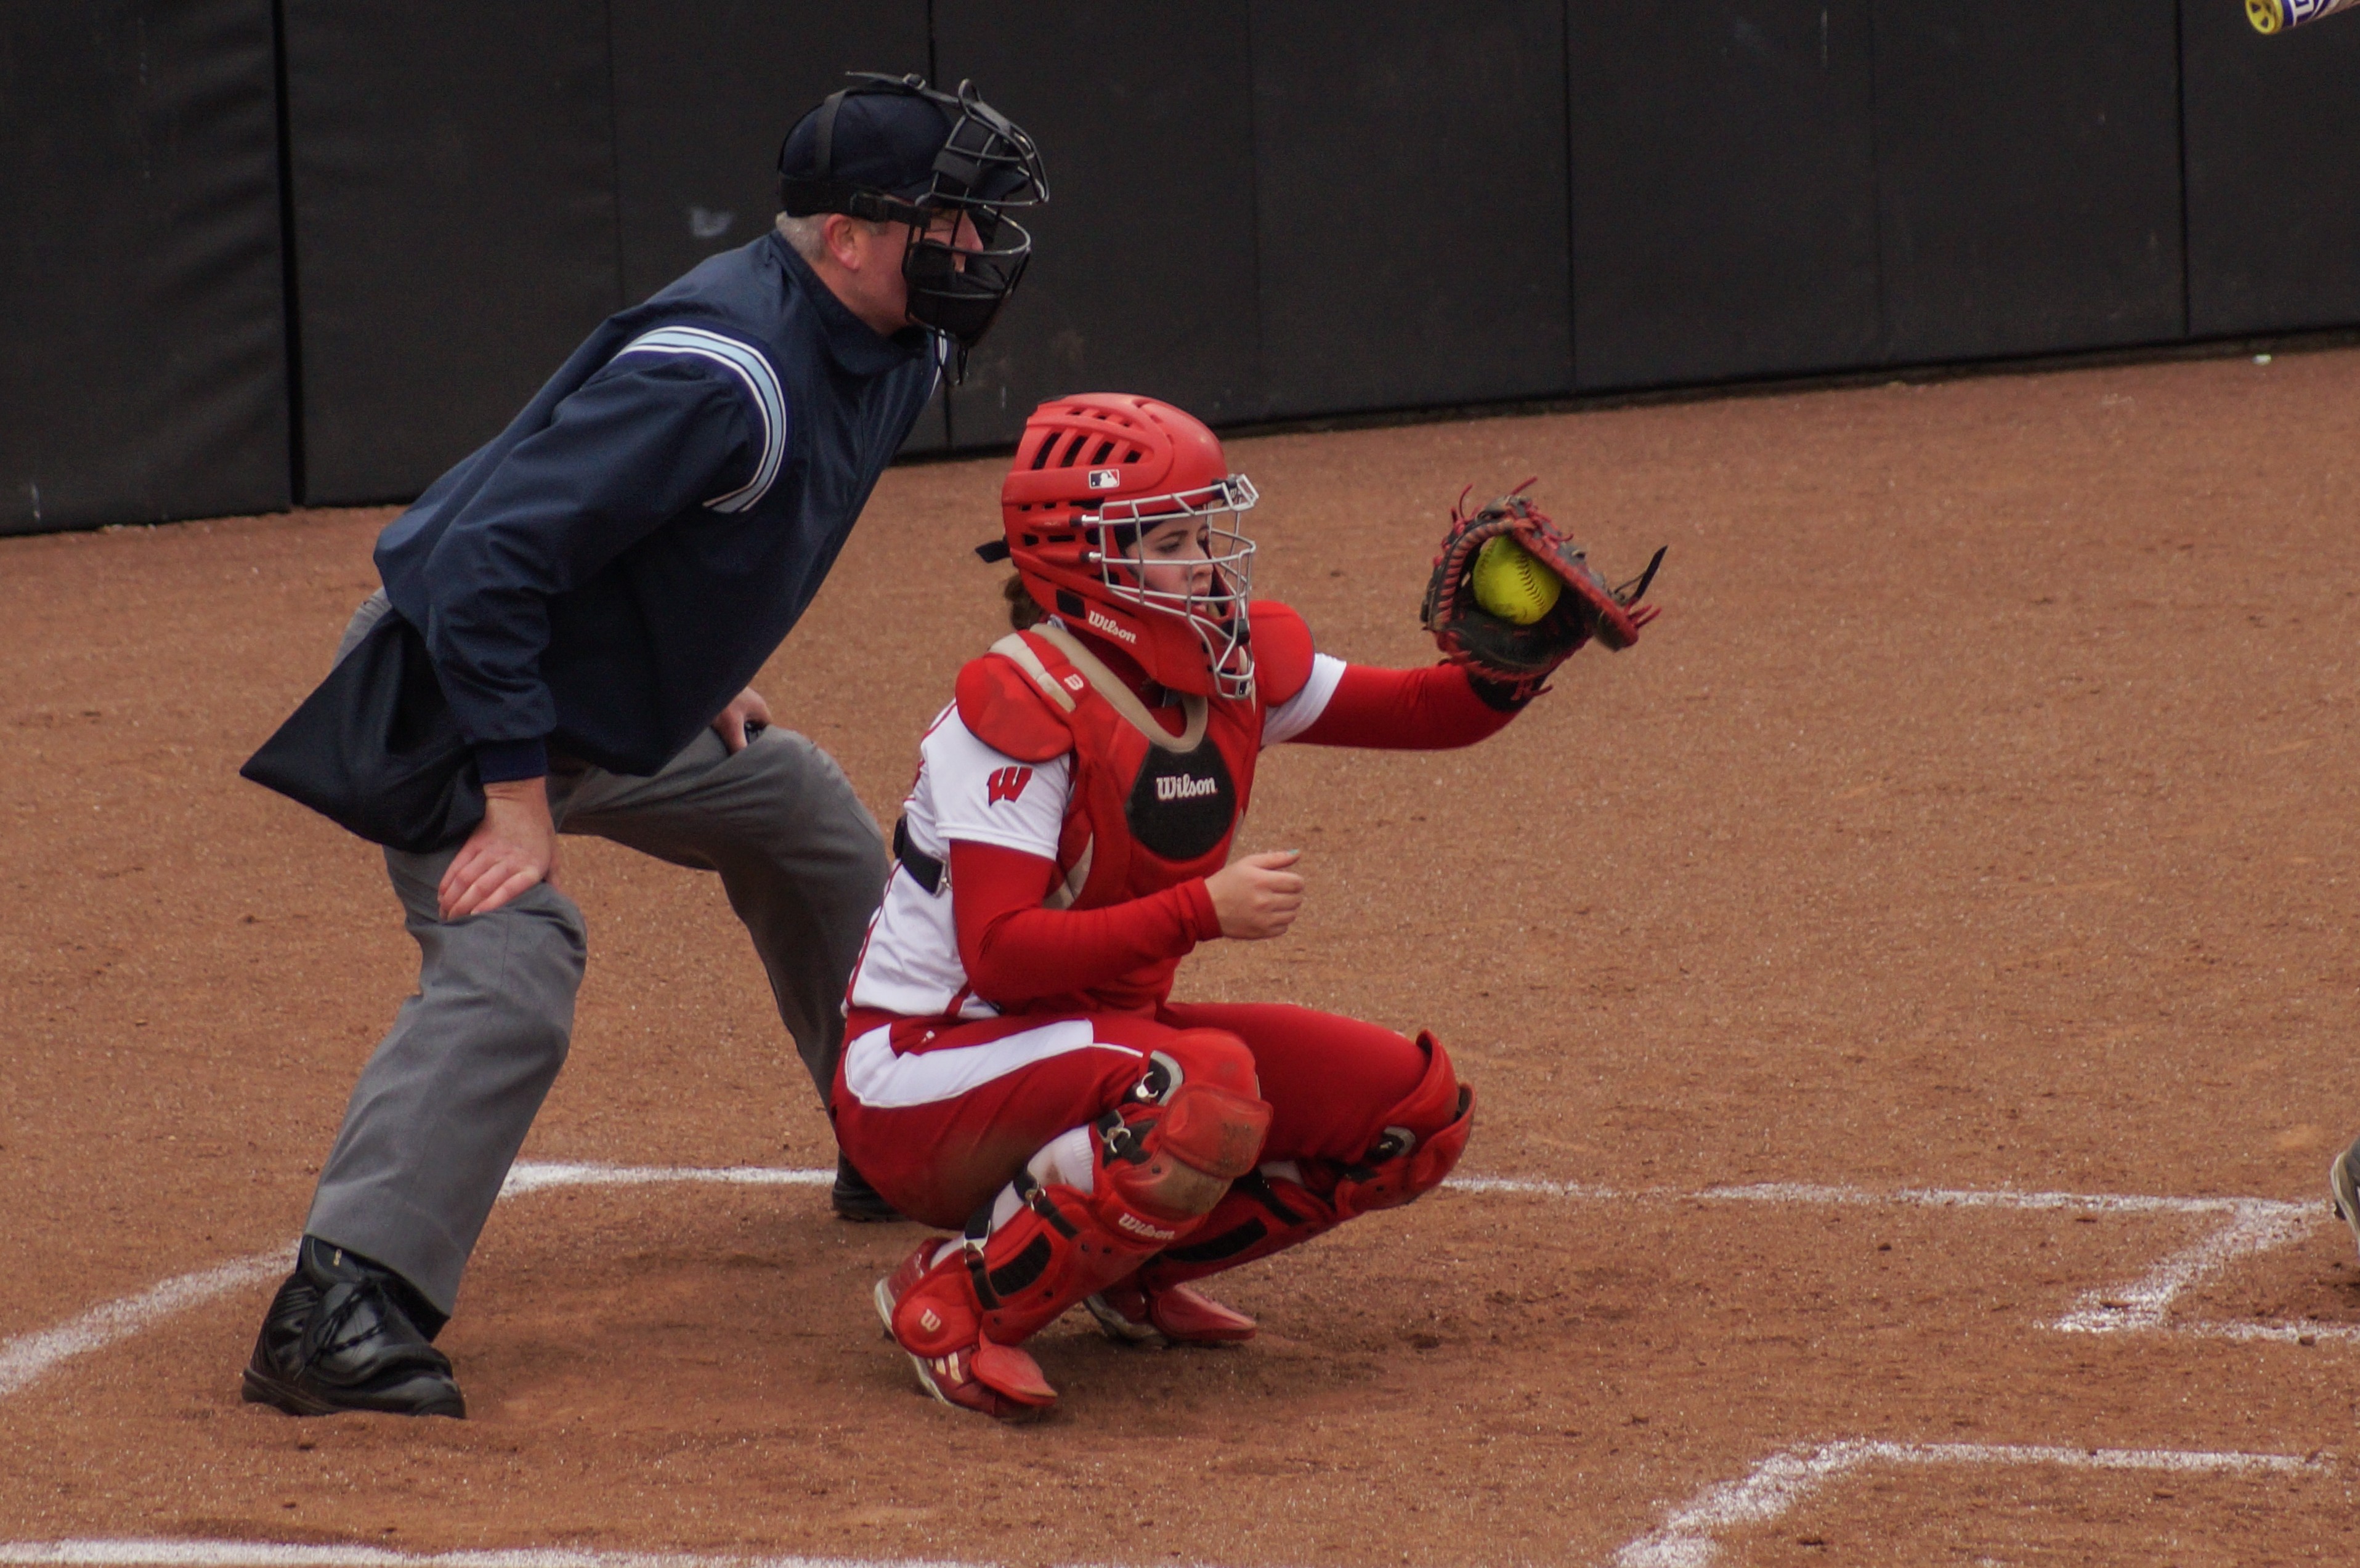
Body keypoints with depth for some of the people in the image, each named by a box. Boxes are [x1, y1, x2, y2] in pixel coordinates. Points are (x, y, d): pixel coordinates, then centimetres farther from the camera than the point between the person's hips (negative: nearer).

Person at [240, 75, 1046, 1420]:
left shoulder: (895, 350, -1)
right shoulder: (724, 369, -31)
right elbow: (490, 560, -34)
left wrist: (713, 664, 16)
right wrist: (514, 796, -32)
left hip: (637, 706, 10)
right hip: (458, 694, -10)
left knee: (816, 829, 21)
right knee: (512, 970, -27)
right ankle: (342, 1304, -32)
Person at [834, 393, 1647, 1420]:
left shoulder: (1233, 663, 0)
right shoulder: (1024, 703, -22)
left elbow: (1418, 713, 8)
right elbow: (1000, 955, -28)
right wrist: (1202, 911, -34)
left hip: (1097, 1034, 8)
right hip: (925, 1083, -8)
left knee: (1420, 1109, 0)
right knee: (1209, 1092, -37)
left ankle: (1134, 1270, 10)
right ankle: (957, 1298, -19)